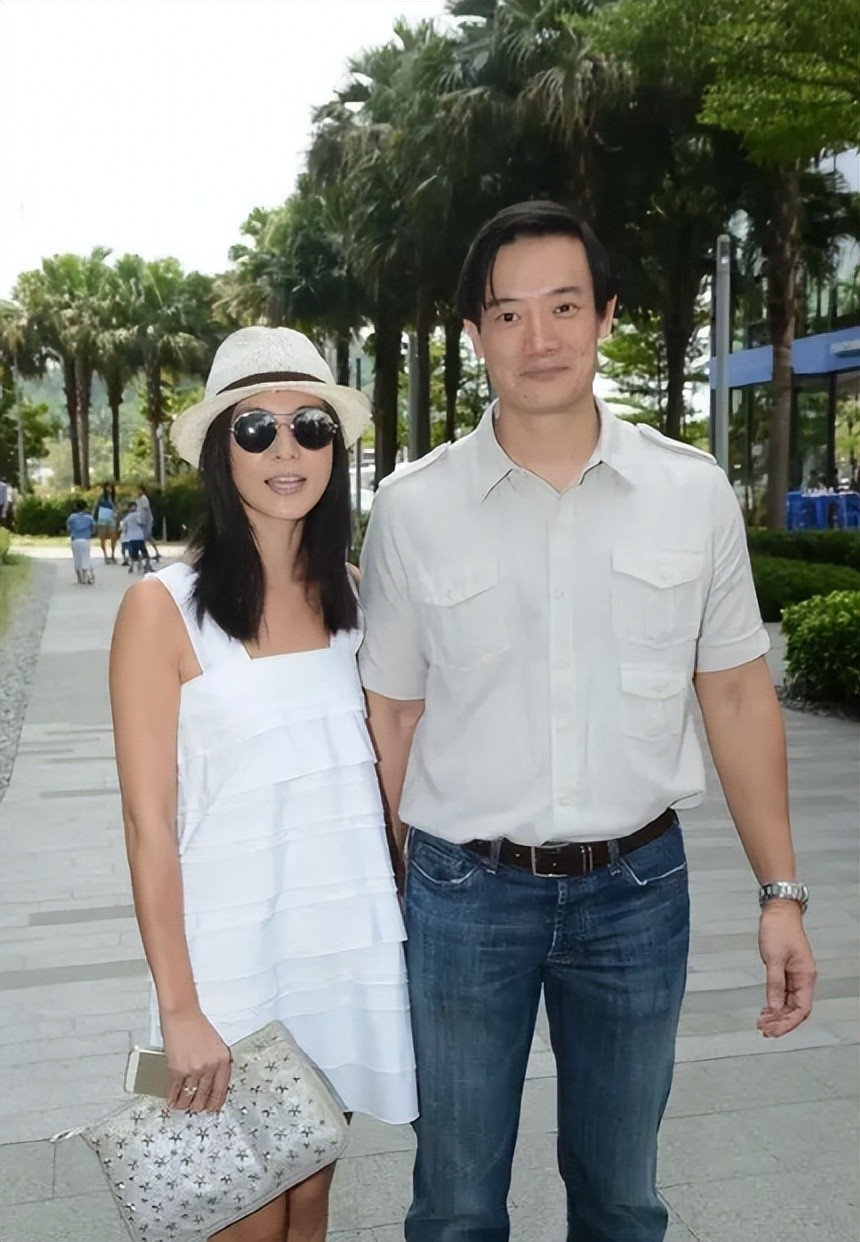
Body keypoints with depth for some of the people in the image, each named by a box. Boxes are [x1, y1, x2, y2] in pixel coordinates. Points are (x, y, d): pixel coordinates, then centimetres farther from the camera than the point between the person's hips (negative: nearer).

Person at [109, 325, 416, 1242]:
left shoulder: (353, 594, 2)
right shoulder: (165, 608, -12)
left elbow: (386, 764, 9)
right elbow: (149, 823, -12)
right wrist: (180, 1011, -13)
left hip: (353, 936, 4)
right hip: (234, 950, -4)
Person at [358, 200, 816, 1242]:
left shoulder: (693, 493, -3)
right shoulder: (413, 508, -5)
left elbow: (736, 695, 4)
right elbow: (392, 716, 1)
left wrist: (780, 891, 2)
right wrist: (386, 906, 2)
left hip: (638, 884, 1)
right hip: (465, 890, -1)